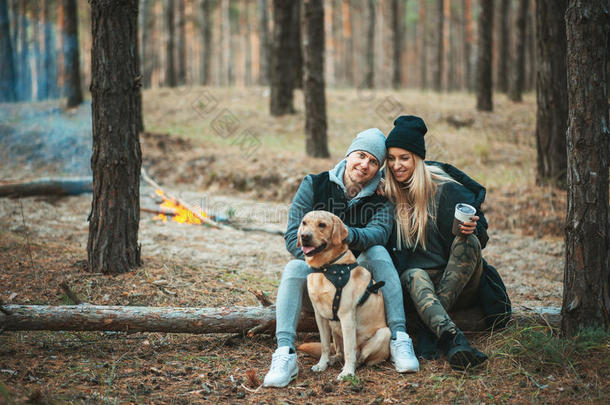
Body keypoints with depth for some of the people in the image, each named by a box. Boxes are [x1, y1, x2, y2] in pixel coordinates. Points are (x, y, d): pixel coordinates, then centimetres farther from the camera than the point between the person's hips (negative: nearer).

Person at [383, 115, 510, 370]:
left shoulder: (445, 189, -3)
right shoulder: (386, 194, 5)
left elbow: (480, 234, -2)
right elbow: (387, 247, 10)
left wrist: (471, 229, -24)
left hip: (459, 284, -1)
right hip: (416, 280, 1)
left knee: (467, 242, -30)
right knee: (414, 276, -34)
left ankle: (429, 335, -40)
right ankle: (453, 339, -62)